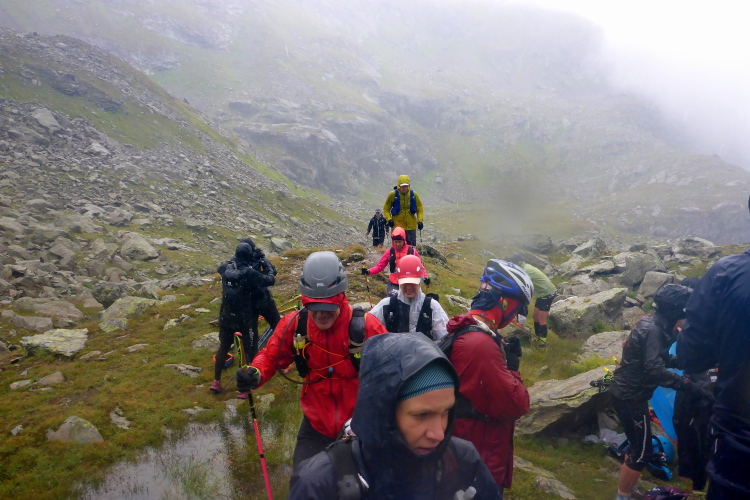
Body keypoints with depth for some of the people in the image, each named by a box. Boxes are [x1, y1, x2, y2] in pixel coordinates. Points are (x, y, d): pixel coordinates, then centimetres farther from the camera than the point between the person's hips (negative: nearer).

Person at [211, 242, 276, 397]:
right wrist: (267, 264, 3)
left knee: (223, 347, 21)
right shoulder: (250, 273, -20)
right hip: (245, 319, -6)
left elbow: (220, 268, 21)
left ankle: (216, 382, 25)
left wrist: (235, 259, 26)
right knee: (249, 350, 6)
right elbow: (270, 279, -13)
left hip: (226, 316, 6)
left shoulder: (226, 268, -3)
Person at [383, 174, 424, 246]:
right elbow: (386, 208, 6)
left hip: (411, 226, 2)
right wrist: (389, 219, -9)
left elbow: (420, 209, 10)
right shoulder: (393, 194, -3)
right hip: (397, 225, -2)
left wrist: (420, 221, -3)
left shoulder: (414, 195, 2)